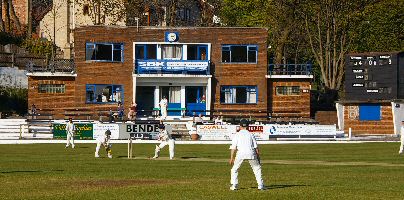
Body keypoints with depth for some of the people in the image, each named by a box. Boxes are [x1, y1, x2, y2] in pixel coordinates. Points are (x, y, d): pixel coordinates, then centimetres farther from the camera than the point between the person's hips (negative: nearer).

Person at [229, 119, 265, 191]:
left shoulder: (237, 135, 14)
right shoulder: (250, 134, 18)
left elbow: (233, 147, 6)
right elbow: (256, 147, 12)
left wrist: (231, 158, 6)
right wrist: (258, 157, 17)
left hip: (241, 153, -1)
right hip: (251, 153, 1)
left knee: (234, 169, 15)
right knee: (257, 168, 16)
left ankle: (234, 185, 7)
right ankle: (260, 185, 11)